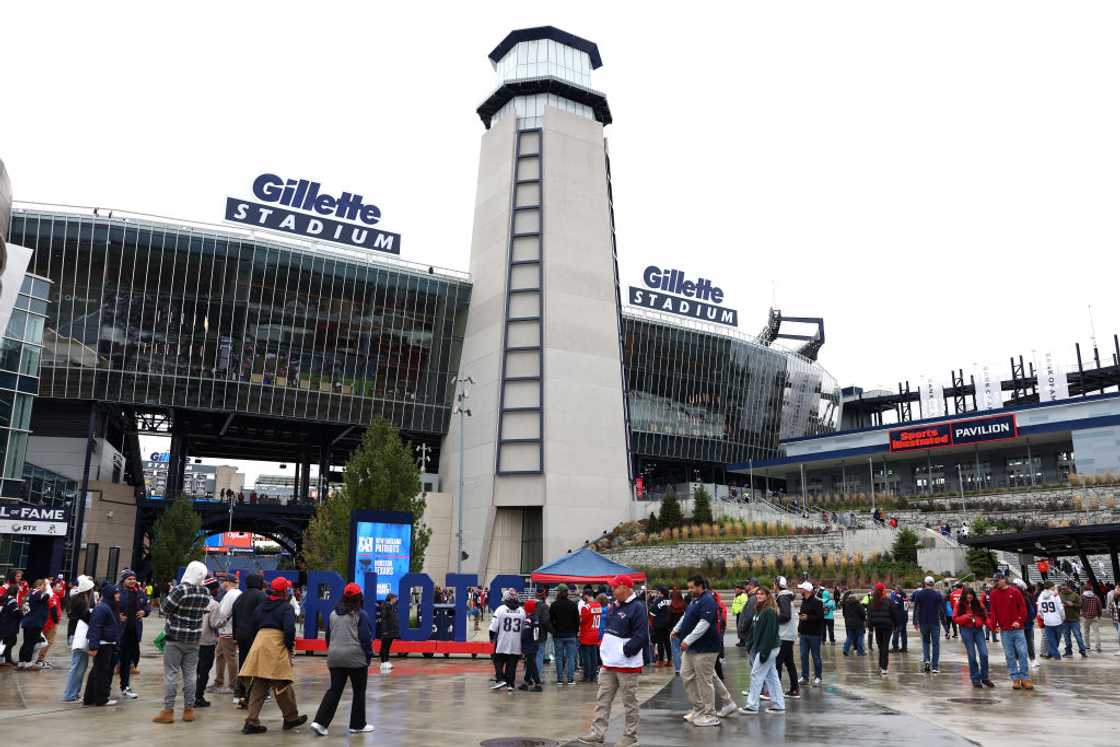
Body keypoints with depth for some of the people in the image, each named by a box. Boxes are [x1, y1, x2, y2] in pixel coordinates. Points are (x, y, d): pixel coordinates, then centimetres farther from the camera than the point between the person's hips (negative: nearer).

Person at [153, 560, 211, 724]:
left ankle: (168, 711, 6)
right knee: (190, 674, 10)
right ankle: (189, 710, 17)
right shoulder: (205, 593, -1)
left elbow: (165, 608, -10)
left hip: (175, 637, -5)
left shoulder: (180, 590, -19)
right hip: (194, 638, 5)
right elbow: (202, 612, 6)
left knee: (171, 673, 3)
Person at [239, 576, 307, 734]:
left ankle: (252, 721, 6)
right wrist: (290, 647, -2)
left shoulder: (260, 606, 17)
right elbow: (289, 630, -16)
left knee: (258, 686, 10)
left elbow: (254, 627, 20)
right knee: (283, 685, 5)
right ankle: (291, 718, 17)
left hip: (259, 643, 7)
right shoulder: (286, 607, -5)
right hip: (276, 649, -7)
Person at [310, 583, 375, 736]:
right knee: (359, 691, 8)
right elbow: (366, 637, -9)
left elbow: (328, 636, 16)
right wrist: (369, 655, 2)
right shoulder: (360, 614, -7)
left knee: (334, 690, 10)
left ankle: (320, 722, -3)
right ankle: (358, 725, 15)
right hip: (356, 657, -5)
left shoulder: (333, 613, 10)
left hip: (335, 658, 5)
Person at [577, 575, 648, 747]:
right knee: (602, 699, 10)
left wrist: (624, 651, -18)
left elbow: (641, 637, -19)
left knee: (629, 702, 4)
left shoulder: (637, 608, -13)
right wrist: (603, 647, 11)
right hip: (608, 664, 8)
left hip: (627, 665, -8)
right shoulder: (613, 608, 14)